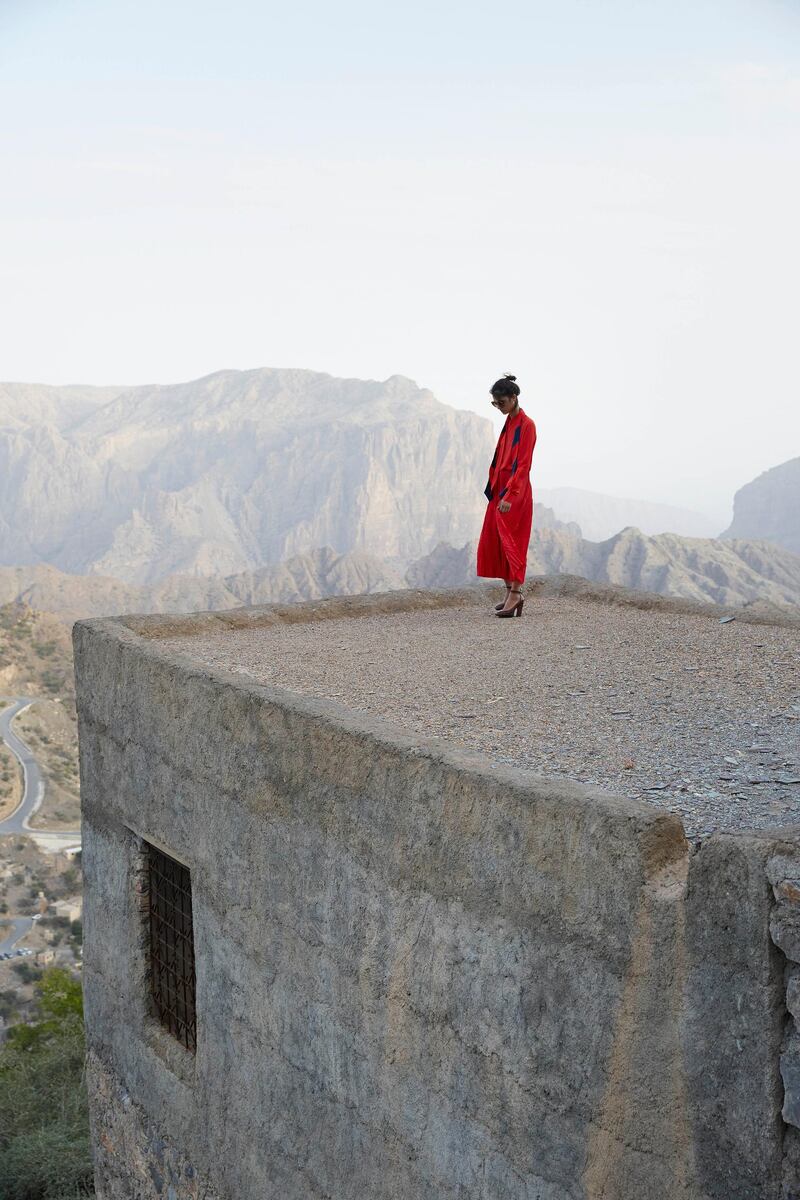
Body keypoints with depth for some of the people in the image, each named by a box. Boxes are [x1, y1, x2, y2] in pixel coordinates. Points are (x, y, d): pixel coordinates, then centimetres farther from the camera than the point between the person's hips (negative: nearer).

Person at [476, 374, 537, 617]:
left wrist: (509, 496, -24)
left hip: (515, 493, -9)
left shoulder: (526, 425, -12)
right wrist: (495, 489, 15)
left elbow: (522, 465, -18)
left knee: (511, 541, -9)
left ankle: (515, 594, -7)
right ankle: (511, 591, 16)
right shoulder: (508, 423, 14)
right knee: (493, 542, 9)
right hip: (499, 490, 9)